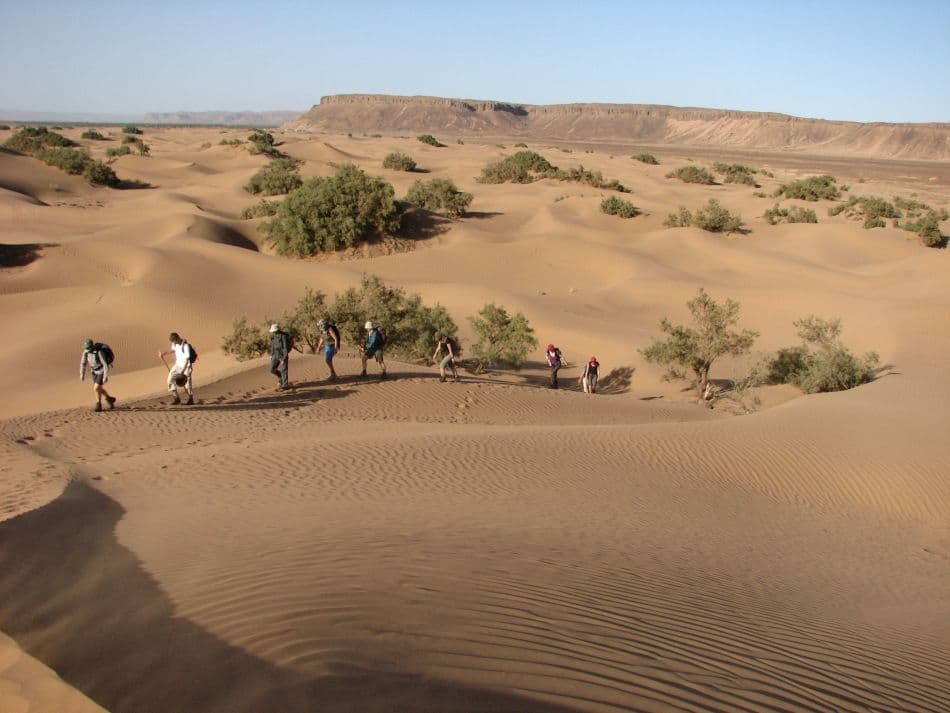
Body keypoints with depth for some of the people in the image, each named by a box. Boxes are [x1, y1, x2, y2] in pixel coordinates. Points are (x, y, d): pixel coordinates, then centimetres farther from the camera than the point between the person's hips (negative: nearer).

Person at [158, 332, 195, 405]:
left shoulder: (186, 346, -25)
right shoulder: (175, 344, -2)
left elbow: (187, 359, -25)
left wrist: (182, 371, -29)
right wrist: (163, 354, 12)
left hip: (186, 366, -7)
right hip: (178, 364, 7)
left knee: (187, 382, -3)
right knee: (171, 378, -4)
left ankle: (191, 399, 18)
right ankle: (176, 399, 4)